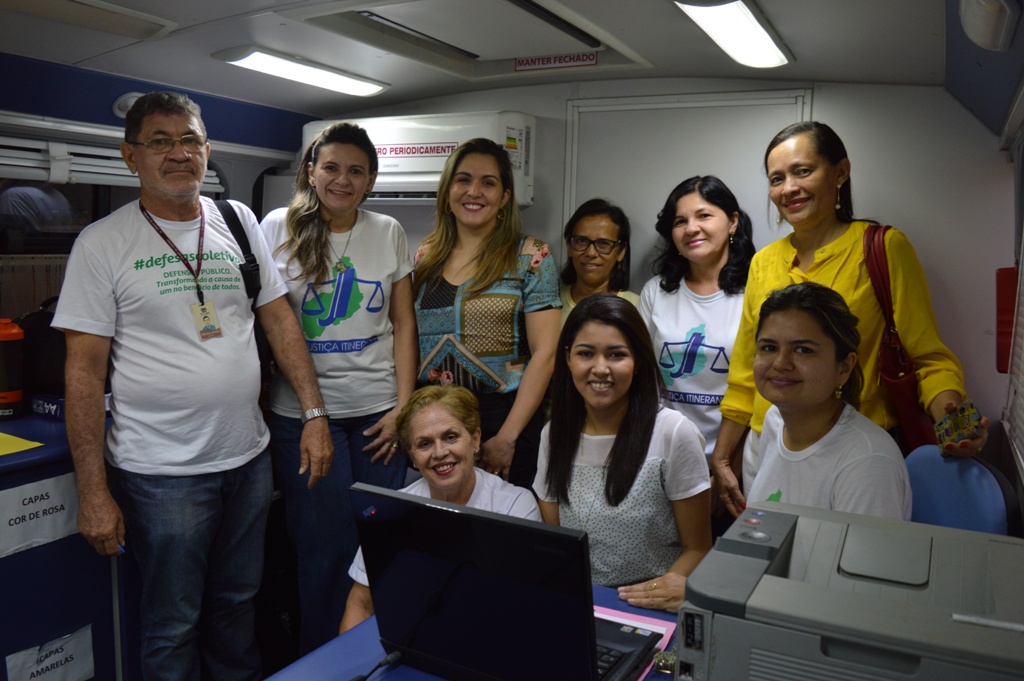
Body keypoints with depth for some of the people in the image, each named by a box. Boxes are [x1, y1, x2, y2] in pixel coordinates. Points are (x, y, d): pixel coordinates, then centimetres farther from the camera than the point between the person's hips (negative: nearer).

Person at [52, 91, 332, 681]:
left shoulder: (239, 222, 5)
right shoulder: (102, 244, -6)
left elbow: (279, 319, 7)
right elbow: (85, 371, -7)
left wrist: (315, 413, 0)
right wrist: (92, 491, -10)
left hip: (249, 456, 4)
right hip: (160, 472, -3)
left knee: (238, 605, 20)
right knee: (173, 627, 11)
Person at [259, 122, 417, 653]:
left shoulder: (388, 232, 6)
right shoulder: (278, 228, 1)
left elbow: (403, 324, 7)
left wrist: (403, 407, -1)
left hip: (378, 410, 2)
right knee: (325, 546, 3)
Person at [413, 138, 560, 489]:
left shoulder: (530, 258, -6)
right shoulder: (425, 257, 7)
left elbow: (544, 352, -11)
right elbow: (410, 339, 12)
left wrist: (506, 438, -14)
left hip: (506, 416, -3)